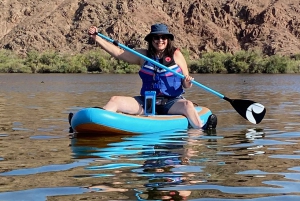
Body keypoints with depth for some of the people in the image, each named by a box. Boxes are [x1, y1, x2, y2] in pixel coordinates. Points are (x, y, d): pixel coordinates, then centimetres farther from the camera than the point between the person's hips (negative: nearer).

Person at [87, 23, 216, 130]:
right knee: (115, 100, -16)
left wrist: (187, 83, -21)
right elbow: (118, 52, 9)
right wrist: (96, 38, 3)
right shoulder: (143, 55, 9)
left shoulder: (176, 55, 3)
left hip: (171, 102, -2)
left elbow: (186, 84, 4)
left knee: (187, 105, -36)